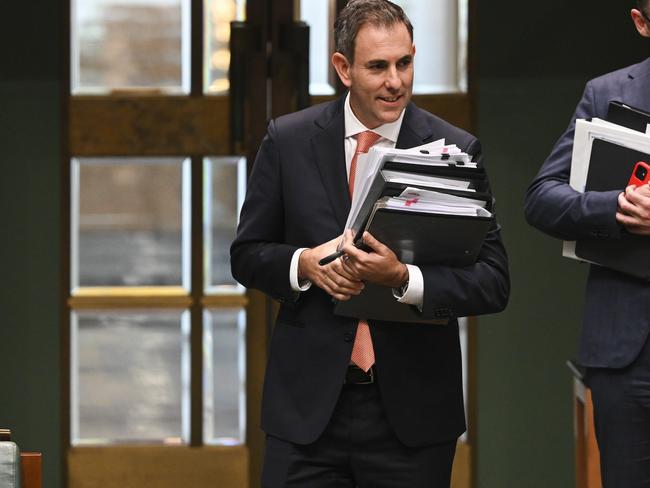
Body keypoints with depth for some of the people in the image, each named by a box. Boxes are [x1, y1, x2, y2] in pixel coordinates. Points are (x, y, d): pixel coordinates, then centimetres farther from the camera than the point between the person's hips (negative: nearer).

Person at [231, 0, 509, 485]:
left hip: (411, 410, -1)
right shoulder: (287, 141, 2)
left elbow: (494, 282, -5)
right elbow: (248, 254, 8)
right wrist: (304, 264, -12)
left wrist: (403, 277, -21)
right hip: (308, 405, 1)